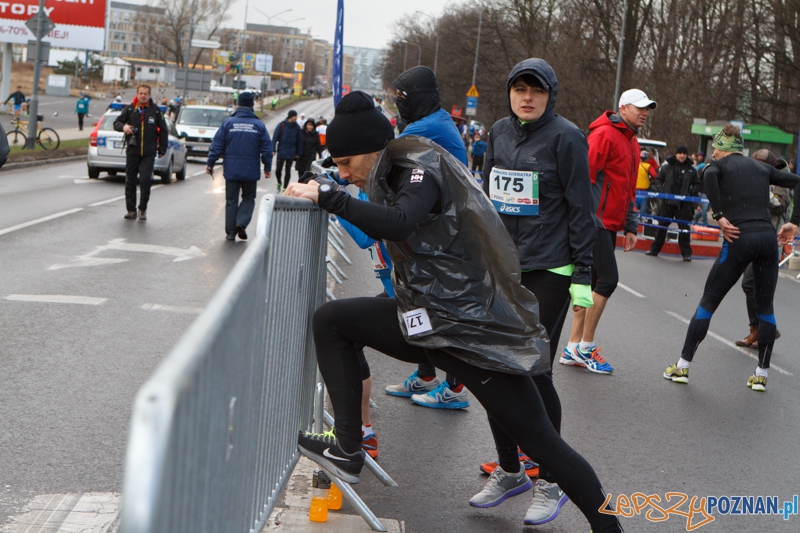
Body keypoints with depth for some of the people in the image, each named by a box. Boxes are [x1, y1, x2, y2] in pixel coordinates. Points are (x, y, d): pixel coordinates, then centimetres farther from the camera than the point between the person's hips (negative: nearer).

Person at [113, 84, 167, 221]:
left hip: (149, 154, -2)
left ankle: (143, 209, 1)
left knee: (145, 180, -13)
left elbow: (163, 130, 10)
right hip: (132, 153, 2)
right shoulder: (129, 109, 4)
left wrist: (162, 149, 9)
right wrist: (123, 126, -17)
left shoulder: (155, 110, 3)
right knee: (130, 182, 4)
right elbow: (116, 123, 6)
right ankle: (131, 210, 13)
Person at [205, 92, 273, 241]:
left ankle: (230, 231, 7)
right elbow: (266, 148, 0)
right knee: (248, 198, 15)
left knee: (231, 200, 9)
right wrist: (267, 168, 9)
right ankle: (241, 223, -6)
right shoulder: (259, 125, -1)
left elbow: (217, 145, -2)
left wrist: (210, 163, 5)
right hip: (251, 171, 0)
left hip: (231, 170, 0)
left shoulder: (228, 122, -3)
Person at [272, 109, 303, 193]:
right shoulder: (281, 125, -4)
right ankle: (279, 183, 27)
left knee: (288, 171, 4)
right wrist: (273, 150, -10)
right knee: (278, 170, 1)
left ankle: (285, 187, 12)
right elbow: (275, 138, -4)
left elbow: (299, 141, 6)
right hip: (281, 152, -1)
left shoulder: (297, 127, 2)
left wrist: (298, 154, 4)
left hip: (291, 154, 1)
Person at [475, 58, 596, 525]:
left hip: (548, 273, -6)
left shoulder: (565, 137, -7)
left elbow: (581, 210, -7)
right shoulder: (500, 133, 10)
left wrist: (583, 276, -10)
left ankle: (551, 483, 8)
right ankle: (509, 472, 22)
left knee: (534, 373, -6)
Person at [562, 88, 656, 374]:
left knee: (592, 282, 9)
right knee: (608, 279, -11)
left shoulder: (632, 143, 19)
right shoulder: (605, 134, -11)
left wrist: (630, 227, 19)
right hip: (595, 220, -9)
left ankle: (573, 348, 15)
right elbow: (585, 176, -17)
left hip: (610, 225, 9)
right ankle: (585, 347, -1)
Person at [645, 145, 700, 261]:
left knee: (684, 227, 1)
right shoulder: (666, 168, 4)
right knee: (662, 225, 9)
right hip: (667, 202, 1)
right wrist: (661, 190, -7)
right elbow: (658, 180, 9)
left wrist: (691, 192, -5)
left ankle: (686, 252, 9)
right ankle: (654, 249, 18)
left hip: (684, 204, -1)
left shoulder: (691, 170, 5)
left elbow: (697, 185, 12)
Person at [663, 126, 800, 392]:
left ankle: (682, 367, 10)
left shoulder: (719, 165, 8)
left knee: (708, 302, 7)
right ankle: (761, 374, 18)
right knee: (765, 306, 16)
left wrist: (719, 216, -15)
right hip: (768, 238, 4)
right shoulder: (762, 168, 21)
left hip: (739, 238, -4)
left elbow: (709, 175, -17)